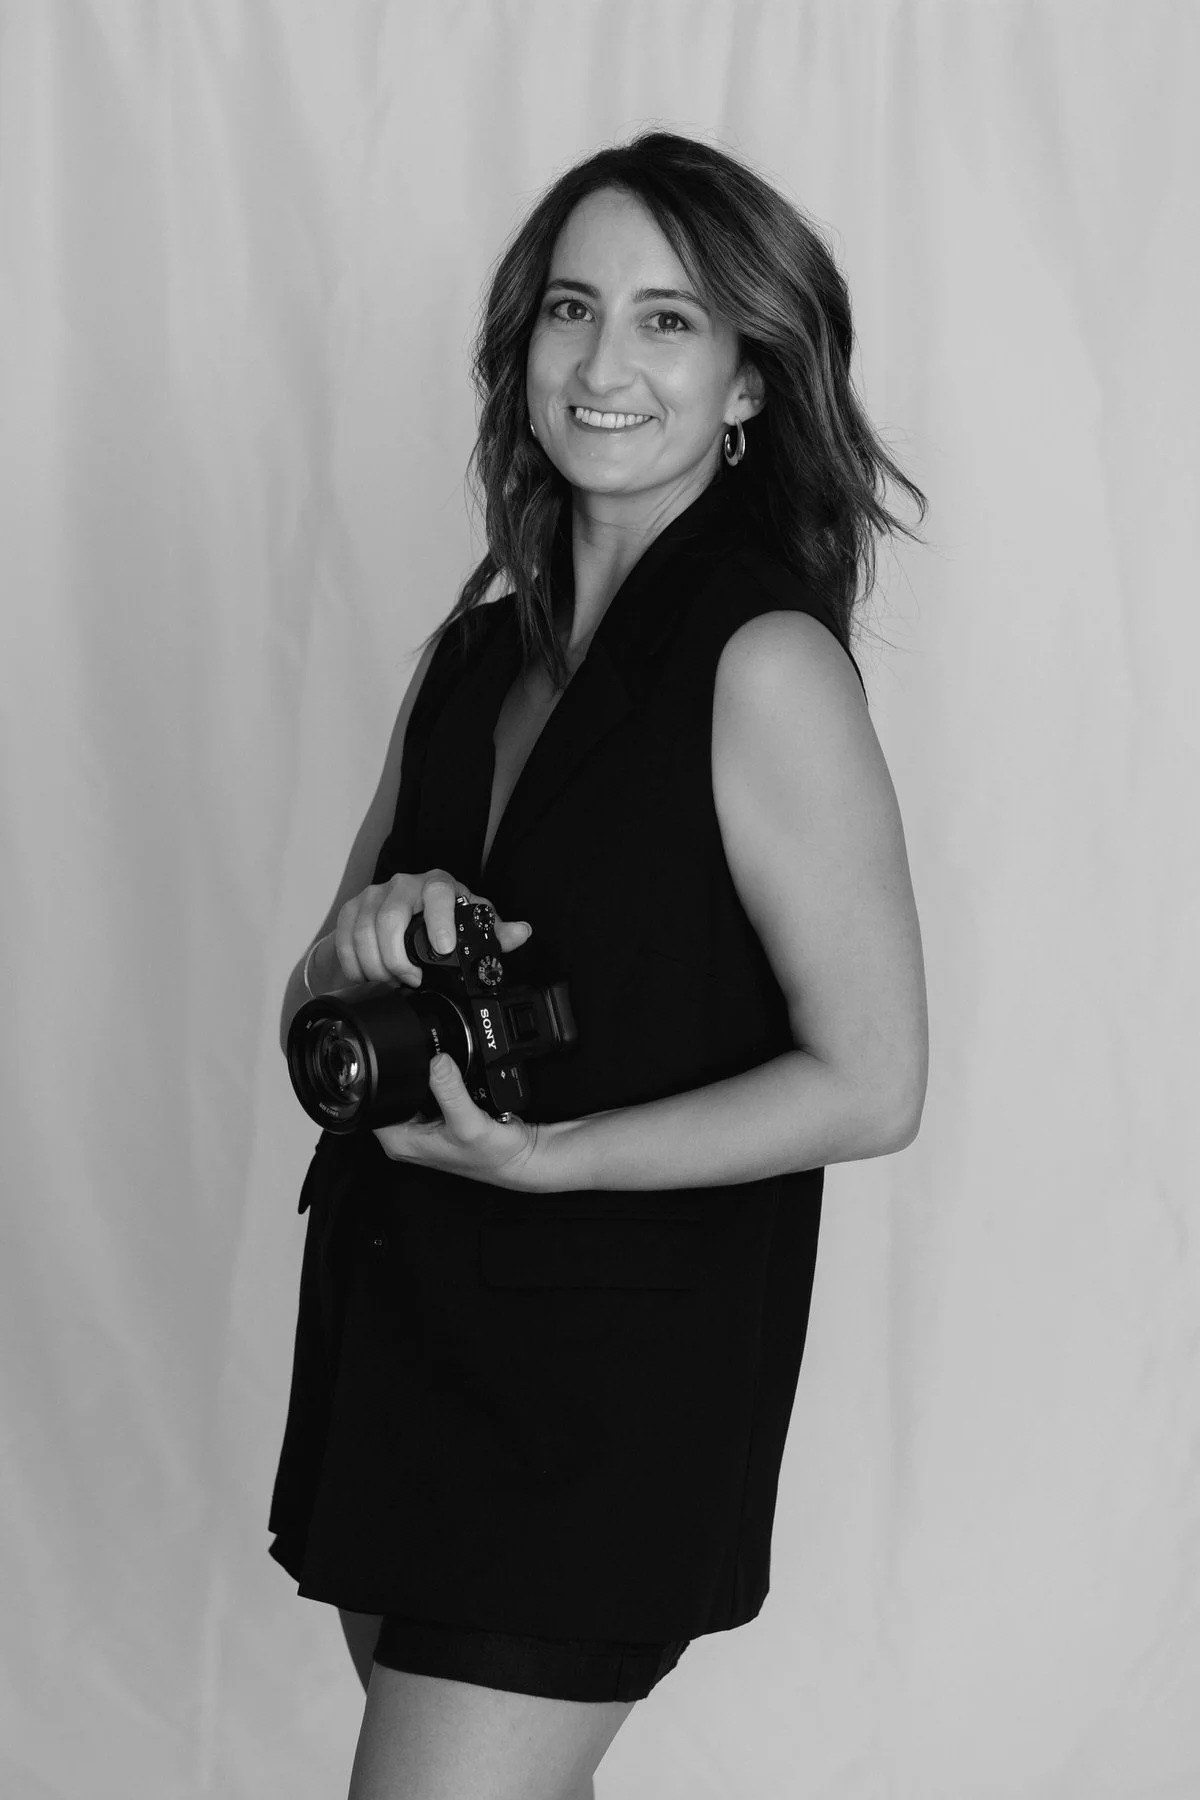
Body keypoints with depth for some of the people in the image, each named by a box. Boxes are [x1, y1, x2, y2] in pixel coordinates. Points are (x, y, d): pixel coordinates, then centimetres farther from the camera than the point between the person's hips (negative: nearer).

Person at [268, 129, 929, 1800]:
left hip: (611, 1370, -7)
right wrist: (372, 942, -10)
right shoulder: (478, 647, 8)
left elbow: (871, 1083, -13)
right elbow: (312, 1014, 13)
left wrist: (536, 1156, -20)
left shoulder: (765, 665, -13)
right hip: (400, 1330, 7)